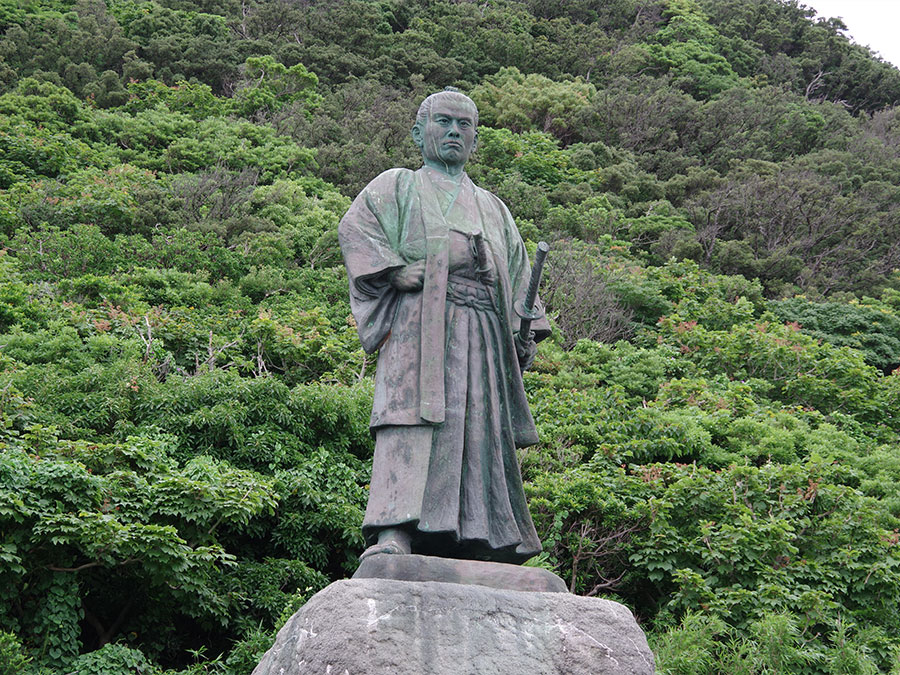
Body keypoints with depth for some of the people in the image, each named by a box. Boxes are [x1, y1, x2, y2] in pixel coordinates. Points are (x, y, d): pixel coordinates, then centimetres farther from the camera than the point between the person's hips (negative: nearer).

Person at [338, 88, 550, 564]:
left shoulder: (492, 207, 31)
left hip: (482, 336, 5)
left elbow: (517, 272, 27)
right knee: (413, 420, -21)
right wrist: (395, 270, -14)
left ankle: (474, 542, -5)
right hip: (420, 324, -5)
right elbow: (354, 229, 1)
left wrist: (526, 331, 12)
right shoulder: (398, 187, 18)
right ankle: (393, 531, -31)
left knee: (479, 431, -4)